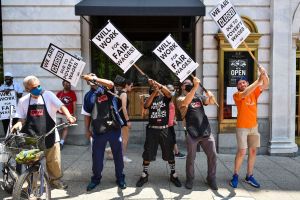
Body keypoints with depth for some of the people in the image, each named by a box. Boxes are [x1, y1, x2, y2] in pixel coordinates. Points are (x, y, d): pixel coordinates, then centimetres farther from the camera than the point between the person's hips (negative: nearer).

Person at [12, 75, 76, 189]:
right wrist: (18, 125, -14)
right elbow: (23, 119, 8)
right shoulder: (23, 101, 1)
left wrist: (68, 116, -35)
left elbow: (61, 106, -17)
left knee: (54, 161, 11)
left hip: (49, 136, -1)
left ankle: (55, 179, 33)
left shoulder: (48, 95, -6)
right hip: (31, 137, 1)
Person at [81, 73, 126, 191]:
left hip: (114, 128, -2)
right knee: (96, 156, 10)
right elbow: (87, 115, 12)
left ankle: (120, 178, 25)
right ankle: (96, 178, 30)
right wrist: (87, 130, 9)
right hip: (98, 130, 3)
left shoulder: (106, 89, 1)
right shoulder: (88, 96, 9)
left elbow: (111, 84, -24)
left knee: (117, 154, 8)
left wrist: (94, 79, -26)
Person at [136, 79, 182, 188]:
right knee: (147, 153, 5)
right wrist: (154, 91, -25)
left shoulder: (165, 97, 3)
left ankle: (173, 175, 23)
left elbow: (169, 93, -20)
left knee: (169, 153, 7)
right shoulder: (150, 98, 6)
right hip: (152, 129, 1)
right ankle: (144, 175, 20)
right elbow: (146, 105, -16)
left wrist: (157, 83, -27)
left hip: (164, 129, -1)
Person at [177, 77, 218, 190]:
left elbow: (211, 102, 6)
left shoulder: (199, 97, 17)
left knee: (213, 156, 5)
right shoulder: (181, 98, 1)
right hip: (192, 133, -4)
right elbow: (185, 103, -22)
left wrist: (211, 96, -18)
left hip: (206, 131, 4)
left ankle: (211, 178, 21)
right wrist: (195, 87, -29)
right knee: (191, 158, 4)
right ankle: (190, 179, 23)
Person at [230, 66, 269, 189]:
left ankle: (249, 176, 19)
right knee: (241, 152, -7)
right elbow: (245, 93, -28)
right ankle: (235, 175, 8)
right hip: (242, 127, -5)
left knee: (253, 151, 8)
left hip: (254, 126, 5)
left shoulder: (254, 92, 7)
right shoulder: (236, 95, -7)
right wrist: (258, 80, -33)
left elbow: (265, 84, -5)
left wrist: (264, 74, -24)